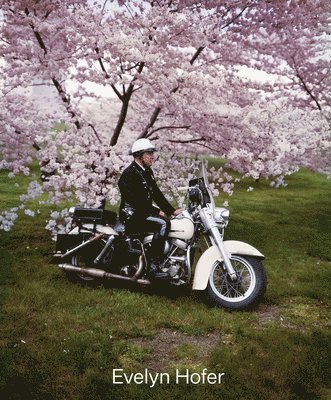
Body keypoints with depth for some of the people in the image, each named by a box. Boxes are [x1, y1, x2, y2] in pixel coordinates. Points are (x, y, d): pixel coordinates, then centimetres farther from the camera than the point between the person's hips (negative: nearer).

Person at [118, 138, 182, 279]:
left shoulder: (147, 172, 15)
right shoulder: (129, 174, -15)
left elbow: (156, 194, 14)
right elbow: (136, 201, -22)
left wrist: (172, 211, 4)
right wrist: (157, 212, -20)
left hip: (144, 212, 10)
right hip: (132, 216, -10)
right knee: (163, 224, -29)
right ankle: (154, 267, -29)